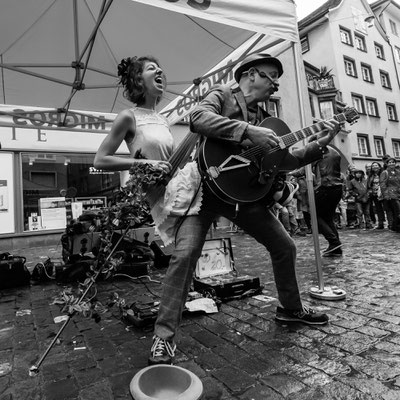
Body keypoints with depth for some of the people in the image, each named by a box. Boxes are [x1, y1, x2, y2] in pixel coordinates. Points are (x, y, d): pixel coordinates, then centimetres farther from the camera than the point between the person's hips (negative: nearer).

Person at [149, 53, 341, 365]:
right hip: (208, 187, -6)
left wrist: (320, 145, 4)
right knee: (185, 253, -21)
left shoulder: (265, 118, 18)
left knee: (286, 247, 10)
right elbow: (199, 118, -21)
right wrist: (249, 132, -28)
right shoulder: (223, 94, 2)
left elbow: (285, 161, 15)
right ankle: (165, 336, -4)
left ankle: (291, 308, 35)